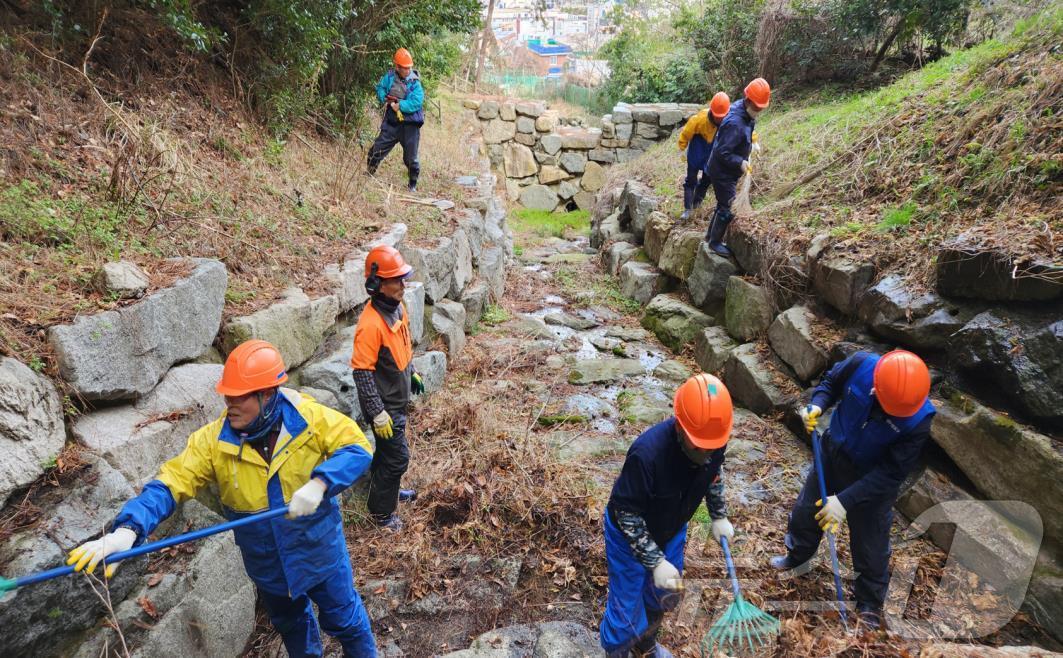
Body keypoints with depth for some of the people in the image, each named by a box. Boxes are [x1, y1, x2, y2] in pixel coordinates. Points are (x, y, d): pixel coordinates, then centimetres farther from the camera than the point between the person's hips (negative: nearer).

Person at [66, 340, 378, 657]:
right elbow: (170, 483, -23)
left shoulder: (311, 419, -23)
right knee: (289, 623, 29)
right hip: (267, 564, 3)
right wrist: (127, 529, -39)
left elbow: (358, 448, -25)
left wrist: (319, 483, -40)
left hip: (320, 549, -2)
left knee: (344, 617, 19)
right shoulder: (213, 440, -18)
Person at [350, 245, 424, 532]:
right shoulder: (371, 324, -29)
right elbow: (362, 372, -26)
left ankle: (386, 489, 47)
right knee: (398, 457, 2)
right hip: (385, 404, -8)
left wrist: (412, 373, 23)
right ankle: (381, 511, 22)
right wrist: (378, 414, -23)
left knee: (388, 451, 25)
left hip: (398, 398, 8)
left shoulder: (398, 306, -2)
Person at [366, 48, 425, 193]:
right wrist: (384, 99, -6)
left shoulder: (415, 83, -11)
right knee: (376, 150, 10)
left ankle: (413, 184, 19)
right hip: (392, 123, 4)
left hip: (410, 125, -4)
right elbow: (380, 88, 13)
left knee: (410, 158, 2)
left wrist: (399, 105, -22)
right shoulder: (390, 76, 0)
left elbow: (416, 103, -21)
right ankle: (369, 174, 30)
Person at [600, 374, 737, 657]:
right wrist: (656, 561, -30)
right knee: (627, 614, 5)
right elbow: (626, 513, -29)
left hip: (671, 530, 6)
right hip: (629, 533, -6)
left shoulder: (714, 440, -23)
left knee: (664, 598, 26)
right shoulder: (647, 453, -42)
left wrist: (719, 516, 2)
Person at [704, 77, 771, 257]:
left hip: (730, 171, 10)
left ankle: (711, 234, 35)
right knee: (727, 209, -1)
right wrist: (740, 162, -31)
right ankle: (715, 242, 14)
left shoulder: (744, 112, -1)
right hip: (723, 172, -10)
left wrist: (750, 144, 9)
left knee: (724, 204, 21)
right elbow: (722, 153, -28)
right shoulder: (735, 123, -30)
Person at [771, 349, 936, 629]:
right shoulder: (860, 365, -30)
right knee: (804, 511, 21)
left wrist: (845, 501, -27)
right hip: (833, 454, 3)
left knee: (871, 546, 10)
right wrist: (817, 405, -25)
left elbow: (891, 473, -26)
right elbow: (830, 382, -5)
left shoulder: (919, 419, -34)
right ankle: (797, 555, 53)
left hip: (874, 479, -3)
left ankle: (870, 606, 37)